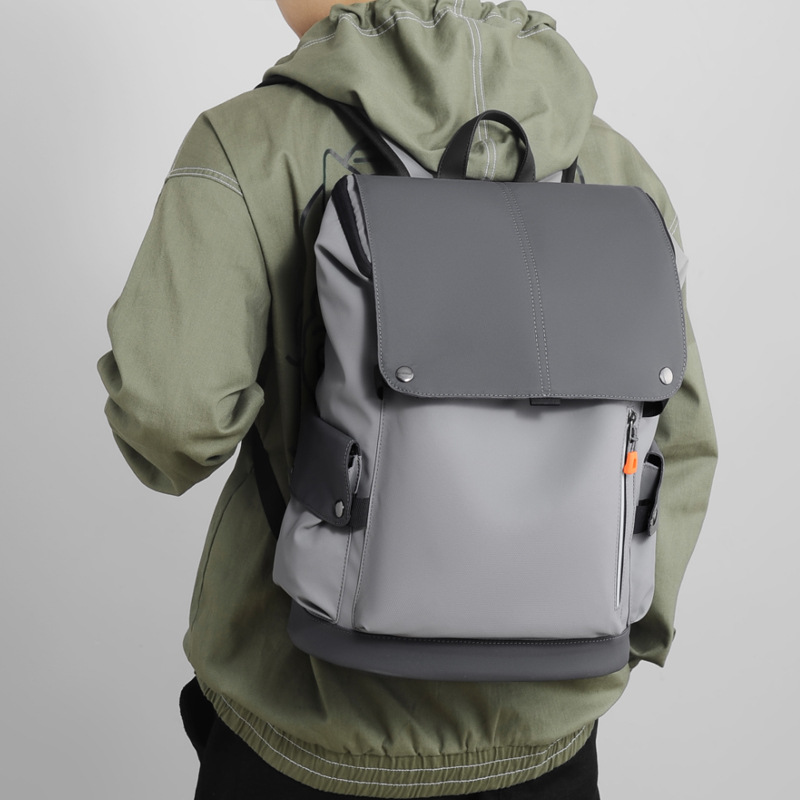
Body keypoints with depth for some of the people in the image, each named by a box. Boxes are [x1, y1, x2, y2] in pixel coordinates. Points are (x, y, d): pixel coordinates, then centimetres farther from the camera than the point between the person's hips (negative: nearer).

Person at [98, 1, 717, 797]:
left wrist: (167, 448, 1)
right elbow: (674, 444, -1)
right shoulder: (614, 166, -2)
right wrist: (628, 630, 14)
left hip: (313, 723, -2)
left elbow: (171, 408, -23)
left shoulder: (250, 143, -12)